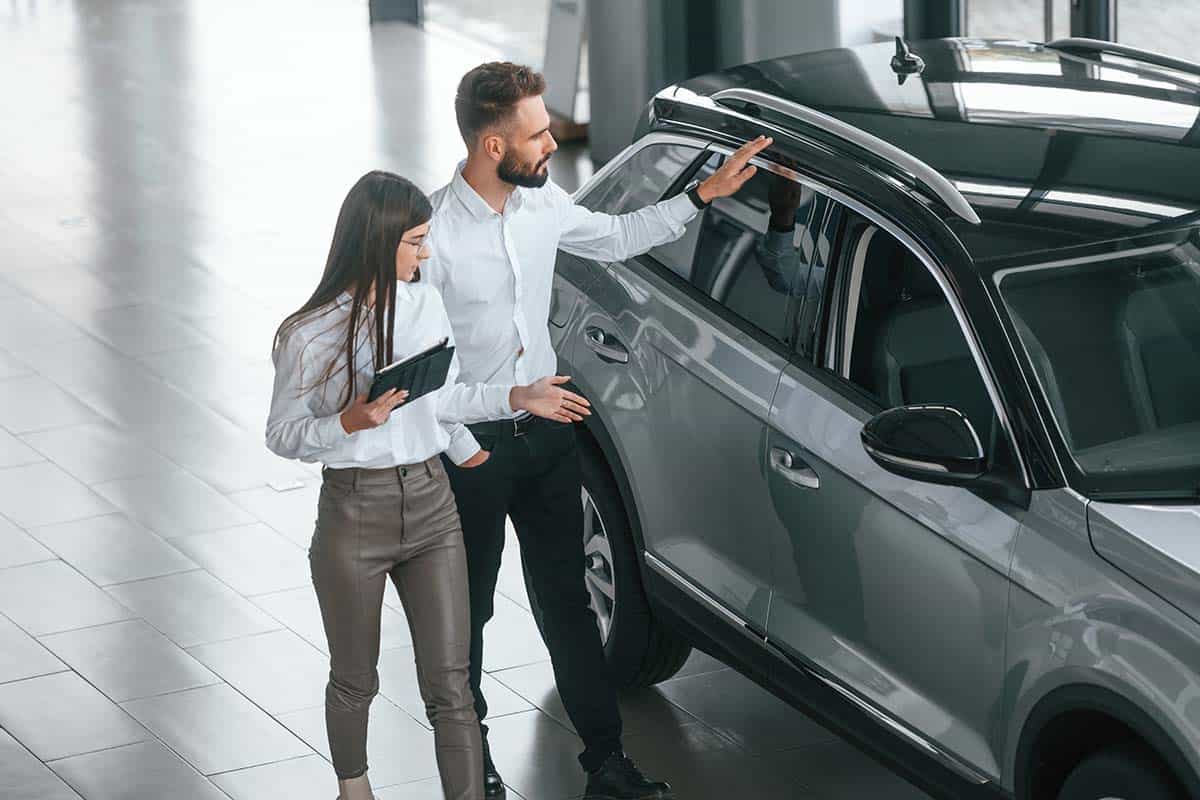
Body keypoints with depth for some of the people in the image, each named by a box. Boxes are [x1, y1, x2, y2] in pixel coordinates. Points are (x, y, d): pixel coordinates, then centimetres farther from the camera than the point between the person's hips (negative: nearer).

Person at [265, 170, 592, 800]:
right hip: (354, 513, -3)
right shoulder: (308, 335, -12)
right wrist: (351, 423, -22)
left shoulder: (426, 303, 3)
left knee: (449, 683, -2)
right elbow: (282, 435, -6)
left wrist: (518, 398, 7)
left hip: (431, 504, 3)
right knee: (355, 679, 13)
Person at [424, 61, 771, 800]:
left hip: (546, 433, 6)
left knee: (567, 602, 10)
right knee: (467, 610, 11)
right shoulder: (435, 232, -23)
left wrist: (705, 194, 14)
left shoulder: (543, 201, -2)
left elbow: (616, 237, 18)